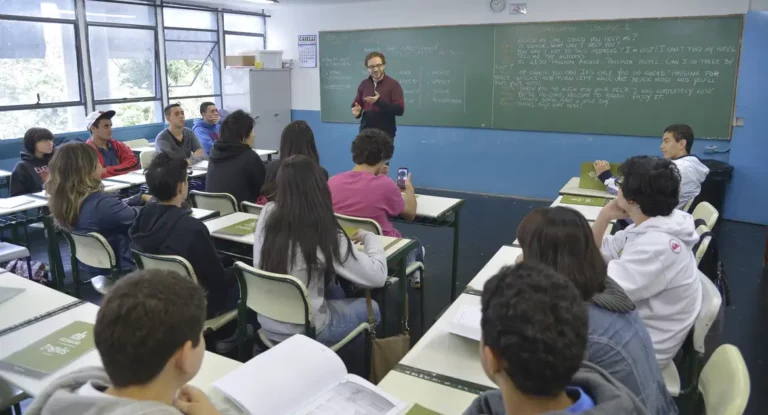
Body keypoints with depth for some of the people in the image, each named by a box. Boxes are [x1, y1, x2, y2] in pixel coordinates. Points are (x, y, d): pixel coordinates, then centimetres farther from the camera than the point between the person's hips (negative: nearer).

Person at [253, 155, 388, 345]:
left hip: (268, 324, 6)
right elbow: (377, 276, -17)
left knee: (336, 291, 28)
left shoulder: (267, 215, -10)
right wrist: (369, 237, 0)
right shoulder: (324, 235, -24)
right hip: (304, 331, -5)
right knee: (372, 307, 19)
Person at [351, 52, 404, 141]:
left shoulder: (394, 84, -6)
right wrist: (356, 110, -7)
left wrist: (379, 102, -25)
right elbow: (356, 104, 18)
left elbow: (400, 109, -14)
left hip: (385, 133, -4)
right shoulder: (363, 84, 9)